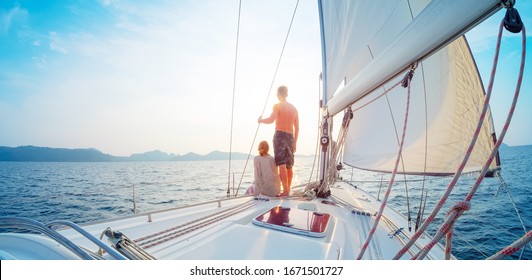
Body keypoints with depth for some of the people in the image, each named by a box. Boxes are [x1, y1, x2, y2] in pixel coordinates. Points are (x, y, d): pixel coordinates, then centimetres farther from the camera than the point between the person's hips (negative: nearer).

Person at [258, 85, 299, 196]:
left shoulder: (277, 106, -1)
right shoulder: (294, 108, 16)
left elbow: (271, 119, -19)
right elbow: (297, 128, 15)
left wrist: (261, 120, 0)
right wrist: (294, 142, 21)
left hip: (280, 135, -6)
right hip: (290, 137, 6)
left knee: (281, 165, -10)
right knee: (289, 166, 13)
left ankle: (285, 191, -15)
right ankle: (288, 189, 21)